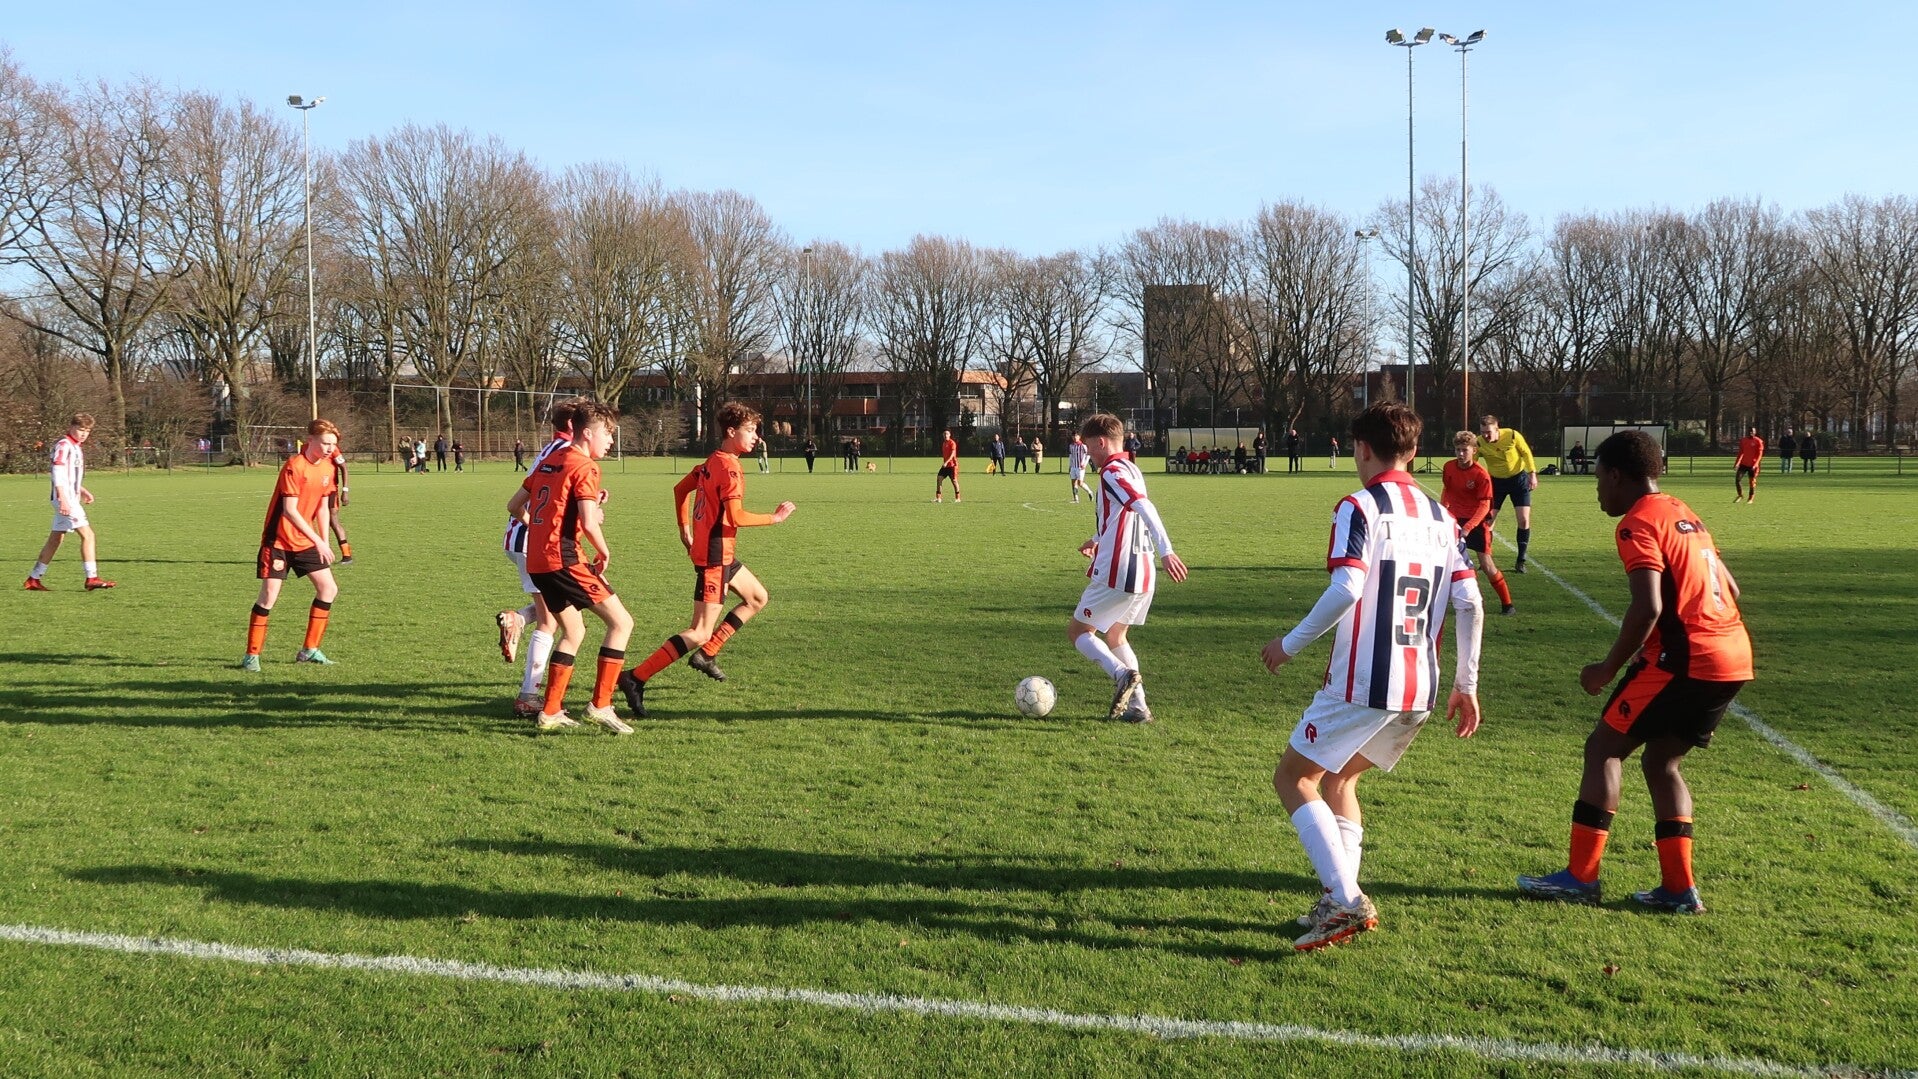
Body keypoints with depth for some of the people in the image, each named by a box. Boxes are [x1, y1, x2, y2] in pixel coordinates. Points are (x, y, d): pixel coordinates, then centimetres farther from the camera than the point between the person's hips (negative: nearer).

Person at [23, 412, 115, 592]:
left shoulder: (75, 447, 19)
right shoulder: (63, 445, -11)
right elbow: (58, 473, -19)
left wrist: (82, 490, 23)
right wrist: (63, 498, -26)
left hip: (71, 498, 10)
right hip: (66, 499, -10)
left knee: (55, 539, 13)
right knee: (87, 534, -13)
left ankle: (33, 579, 19)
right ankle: (92, 578, -14)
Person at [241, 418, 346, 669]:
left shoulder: (327, 468, 4)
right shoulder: (294, 466, -20)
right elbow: (289, 511, -25)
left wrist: (325, 542, 6)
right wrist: (317, 541, -27)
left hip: (306, 542, 8)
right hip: (279, 540, -7)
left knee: (329, 589, 3)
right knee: (269, 595, -10)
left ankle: (309, 650, 13)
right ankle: (251, 655, 2)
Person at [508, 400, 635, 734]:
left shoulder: (548, 462, 16)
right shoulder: (584, 467, -10)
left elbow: (514, 506, 21)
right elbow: (589, 524, -19)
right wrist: (604, 553, -3)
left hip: (537, 561, 9)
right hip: (564, 560, -9)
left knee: (573, 632, 20)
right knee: (621, 622, -3)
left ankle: (550, 713, 19)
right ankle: (600, 705, -4)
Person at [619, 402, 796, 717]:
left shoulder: (711, 462, 10)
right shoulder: (729, 469, -19)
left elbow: (680, 488, 21)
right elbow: (737, 517, -26)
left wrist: (685, 529, 27)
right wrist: (774, 517, -14)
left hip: (721, 553, 10)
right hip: (715, 556, -10)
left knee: (758, 598, 23)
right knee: (700, 632, -9)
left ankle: (706, 654, 21)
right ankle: (636, 678, -11)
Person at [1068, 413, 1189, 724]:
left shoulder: (1112, 471, -13)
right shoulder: (1132, 470, 16)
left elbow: (1145, 509, -28)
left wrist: (1166, 551, -36)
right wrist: (1099, 541, 39)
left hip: (1116, 574, -9)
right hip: (1143, 573, 9)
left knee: (1078, 631, 5)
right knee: (1115, 634, 22)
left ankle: (1122, 674, -17)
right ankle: (1137, 707, 14)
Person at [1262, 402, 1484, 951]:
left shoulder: (1360, 506, -8)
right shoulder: (1441, 516, 12)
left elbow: (1345, 590, -21)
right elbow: (1469, 604, 7)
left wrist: (1289, 644, -9)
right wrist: (1466, 686, 12)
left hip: (1362, 685, -7)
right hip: (1420, 693, 7)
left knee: (1293, 778, 6)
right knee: (1338, 778, 24)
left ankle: (1345, 901, -8)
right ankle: (1341, 900, 17)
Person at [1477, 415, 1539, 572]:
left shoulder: (1512, 435, -22)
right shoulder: (1479, 443, -20)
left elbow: (1526, 452, -8)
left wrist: (1532, 474, -12)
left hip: (1519, 478, -1)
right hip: (1496, 481, 1)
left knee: (1524, 520, -6)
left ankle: (1520, 561, 5)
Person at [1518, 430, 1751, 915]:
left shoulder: (1638, 524, -9)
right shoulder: (1685, 515, 19)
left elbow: (1648, 608, -21)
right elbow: (1729, 589, 24)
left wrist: (1607, 670, -12)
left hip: (1687, 658, -9)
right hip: (1736, 657, 9)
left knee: (1603, 747, 1)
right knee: (1662, 761, 18)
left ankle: (1580, 877, 2)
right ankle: (1678, 889, 15)